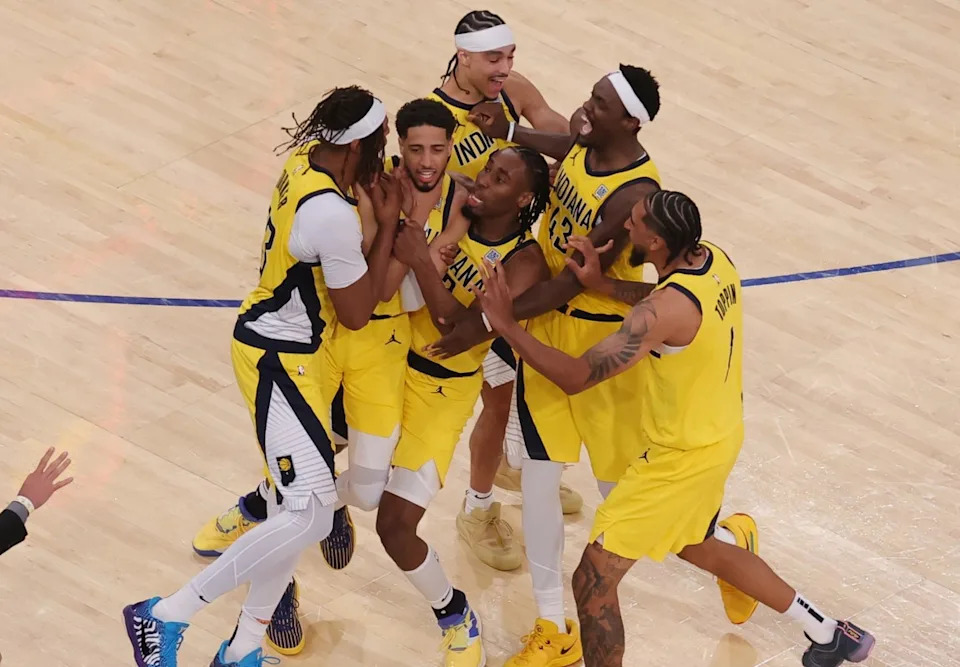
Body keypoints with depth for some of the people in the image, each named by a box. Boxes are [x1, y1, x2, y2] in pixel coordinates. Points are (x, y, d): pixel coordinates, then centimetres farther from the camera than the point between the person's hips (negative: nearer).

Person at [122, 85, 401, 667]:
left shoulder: (308, 157, -3)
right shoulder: (332, 214, -29)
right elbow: (357, 312, -15)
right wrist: (389, 224, -10)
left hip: (292, 349, 10)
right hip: (280, 360, -10)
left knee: (301, 503, 16)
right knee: (310, 514, -16)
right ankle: (166, 617, -9)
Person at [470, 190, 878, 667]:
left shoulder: (664, 309, -33)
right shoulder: (712, 259, -8)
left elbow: (574, 377, -32)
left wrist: (506, 325, -25)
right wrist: (602, 285, -4)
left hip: (680, 458, -9)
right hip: (719, 435, 9)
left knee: (594, 581, -3)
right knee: (697, 547, 33)